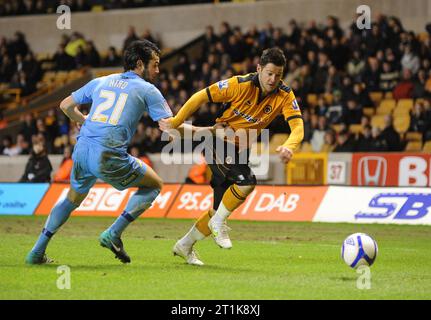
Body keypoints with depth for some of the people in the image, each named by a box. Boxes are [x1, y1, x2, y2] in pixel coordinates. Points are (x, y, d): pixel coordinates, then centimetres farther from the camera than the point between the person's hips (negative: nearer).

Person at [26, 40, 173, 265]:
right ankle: (113, 234, 3)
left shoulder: (101, 82, 20)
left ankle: (37, 252, 25)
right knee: (154, 185, 15)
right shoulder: (147, 90, 5)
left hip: (81, 151, 6)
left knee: (72, 199, 29)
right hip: (108, 157, -6)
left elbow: (66, 106, 26)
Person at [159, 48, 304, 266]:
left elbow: (298, 126, -22)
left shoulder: (284, 96, -11)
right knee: (247, 181, -30)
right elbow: (201, 97, -12)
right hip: (218, 145, -5)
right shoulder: (240, 85, -20)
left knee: (221, 210, 9)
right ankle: (218, 223, -8)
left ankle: (184, 246, 27)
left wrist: (289, 146, -44)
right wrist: (174, 123, -8)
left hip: (240, 151, 5)